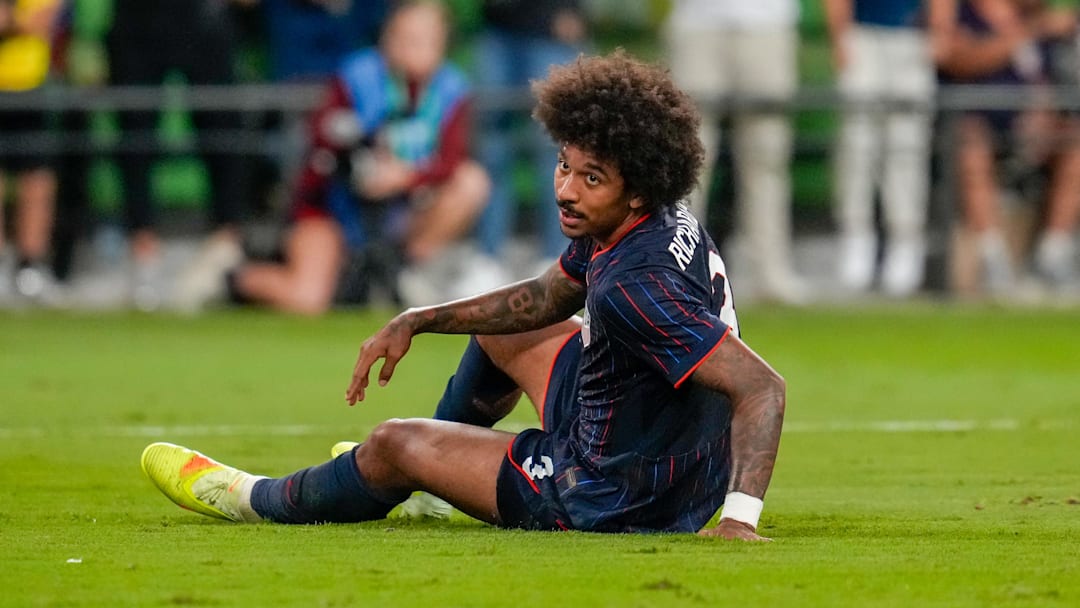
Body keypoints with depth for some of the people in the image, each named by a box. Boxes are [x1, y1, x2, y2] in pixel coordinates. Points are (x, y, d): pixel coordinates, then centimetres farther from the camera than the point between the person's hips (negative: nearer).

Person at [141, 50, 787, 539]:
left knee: (396, 444, 5)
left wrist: (739, 517, -46)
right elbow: (546, 298, 15)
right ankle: (413, 481, 55)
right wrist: (416, 322, 12)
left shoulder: (638, 285, -34)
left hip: (624, 501, -9)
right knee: (499, 330, 30)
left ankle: (261, 501, 38)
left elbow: (763, 386, -38)